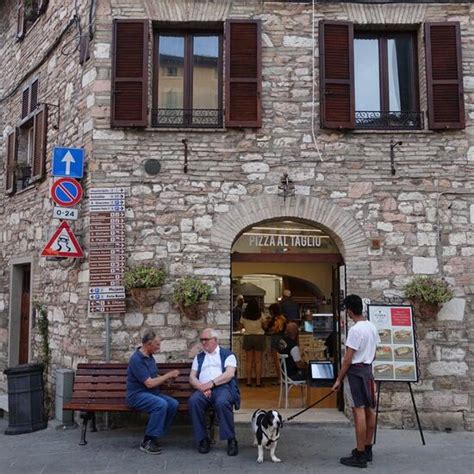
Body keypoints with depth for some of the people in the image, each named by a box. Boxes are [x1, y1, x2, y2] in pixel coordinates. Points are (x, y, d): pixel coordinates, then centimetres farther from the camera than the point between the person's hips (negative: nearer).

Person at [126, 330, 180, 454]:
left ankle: (154, 437, -5)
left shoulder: (149, 356, 10)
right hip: (137, 395, -9)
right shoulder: (136, 359, -19)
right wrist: (168, 375, -13)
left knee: (173, 404, -15)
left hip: (152, 393, 9)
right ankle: (147, 441, -19)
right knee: (161, 405, -33)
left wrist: (167, 377, 0)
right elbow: (149, 383, -22)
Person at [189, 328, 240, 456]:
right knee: (193, 401, -31)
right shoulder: (199, 357, 25)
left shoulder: (227, 354, 13)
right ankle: (203, 439, -19)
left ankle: (231, 440, -22)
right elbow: (192, 377, 14)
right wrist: (202, 387, -8)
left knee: (222, 402, -37)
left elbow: (229, 374, -3)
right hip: (203, 390, 3)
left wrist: (212, 383, -14)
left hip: (223, 387, -3)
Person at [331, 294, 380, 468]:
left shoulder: (355, 330, -19)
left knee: (359, 412, -6)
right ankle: (367, 450, 24)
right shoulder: (372, 327, 7)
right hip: (368, 370, 9)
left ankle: (360, 456, -1)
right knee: (369, 410, 13)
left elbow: (347, 359, -18)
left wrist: (338, 379, -11)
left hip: (355, 372, -9)